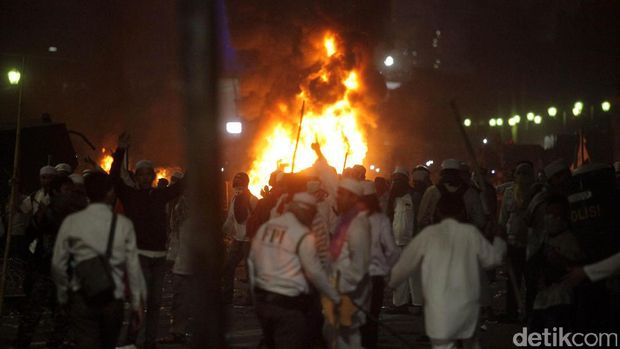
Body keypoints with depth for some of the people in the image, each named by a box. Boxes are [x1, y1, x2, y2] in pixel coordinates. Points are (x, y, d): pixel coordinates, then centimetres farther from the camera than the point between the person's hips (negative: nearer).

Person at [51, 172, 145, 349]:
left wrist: (64, 296, 14)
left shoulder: (71, 222, -3)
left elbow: (58, 264, 0)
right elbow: (133, 266, -3)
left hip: (82, 298, 0)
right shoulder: (123, 225, -4)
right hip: (113, 299, 1)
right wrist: (137, 303, 6)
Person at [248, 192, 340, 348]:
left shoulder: (265, 227, 6)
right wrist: (336, 298, 2)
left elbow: (252, 261, 11)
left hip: (262, 299, 7)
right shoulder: (303, 235, -12)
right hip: (288, 304, -7)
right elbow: (315, 272, -10)